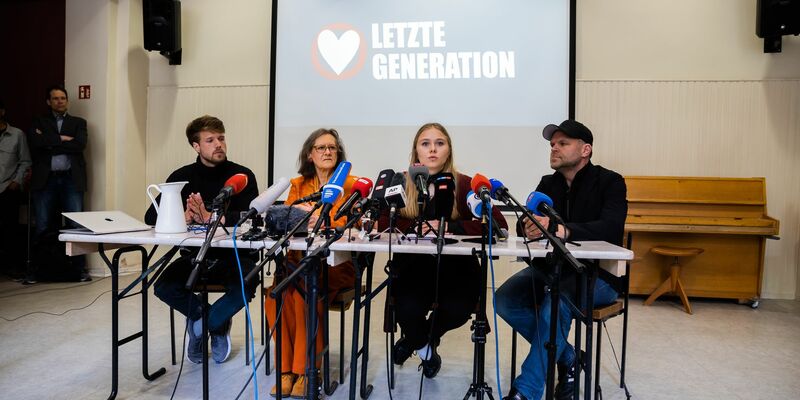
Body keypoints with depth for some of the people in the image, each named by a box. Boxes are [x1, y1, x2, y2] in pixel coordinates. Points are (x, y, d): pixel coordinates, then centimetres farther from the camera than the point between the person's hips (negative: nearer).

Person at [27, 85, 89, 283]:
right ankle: (33, 270, 12)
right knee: (42, 227, 2)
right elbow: (35, 141, -6)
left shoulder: (78, 122, 14)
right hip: (45, 180, 0)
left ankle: (80, 268, 6)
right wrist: (61, 138, -8)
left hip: (71, 179, 0)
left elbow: (80, 144, -5)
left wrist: (48, 143, -3)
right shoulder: (39, 121, 14)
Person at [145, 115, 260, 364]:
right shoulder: (183, 176, 5)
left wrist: (210, 217, -30)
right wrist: (183, 217, -23)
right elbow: (151, 216, -3)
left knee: (246, 286, -31)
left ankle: (200, 322, 2)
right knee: (164, 287, -22)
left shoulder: (242, 175, -4)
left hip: (234, 255, -2)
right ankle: (217, 322, 6)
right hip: (195, 255, 3)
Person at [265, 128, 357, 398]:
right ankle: (287, 369, -10)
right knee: (276, 295, -24)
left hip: (337, 263, -3)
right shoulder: (298, 185, 16)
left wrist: (320, 219, -25)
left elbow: (351, 223, -8)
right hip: (300, 261, 3)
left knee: (304, 295, -29)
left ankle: (305, 369, -13)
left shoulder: (349, 184, 5)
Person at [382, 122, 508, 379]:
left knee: (456, 311, -26)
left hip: (455, 267, 0)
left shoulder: (464, 185, -5)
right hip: (413, 266, 1)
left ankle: (418, 340, 15)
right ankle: (424, 345, 17)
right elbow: (383, 222, -10)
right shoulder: (401, 183, 1)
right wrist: (418, 227, -25)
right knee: (408, 311, -26)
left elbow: (499, 224, -14)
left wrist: (450, 227, -24)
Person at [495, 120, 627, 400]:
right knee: (504, 299, -18)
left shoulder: (609, 182, -5)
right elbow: (527, 222, 0)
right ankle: (568, 358, -1)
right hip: (551, 269, 5)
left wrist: (562, 230, -39)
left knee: (557, 301, -35)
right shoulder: (548, 183, 11)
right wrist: (531, 226, -26)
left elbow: (611, 228, -23)